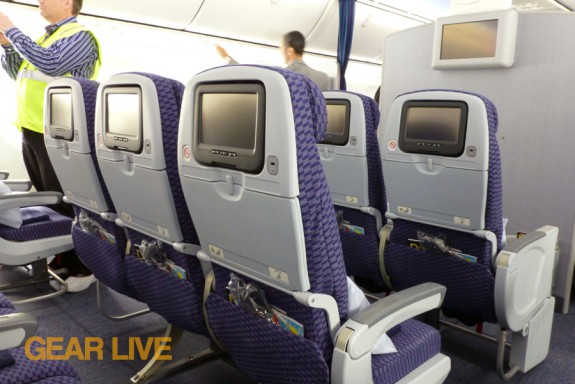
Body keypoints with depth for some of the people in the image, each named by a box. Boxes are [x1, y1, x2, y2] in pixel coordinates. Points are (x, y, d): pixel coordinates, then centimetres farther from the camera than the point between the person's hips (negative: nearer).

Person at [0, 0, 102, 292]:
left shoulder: (80, 37, -8)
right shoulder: (45, 36, 18)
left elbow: (50, 64, -25)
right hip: (31, 131, 9)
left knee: (65, 203, -4)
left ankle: (84, 267, 7)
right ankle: (61, 258, 28)